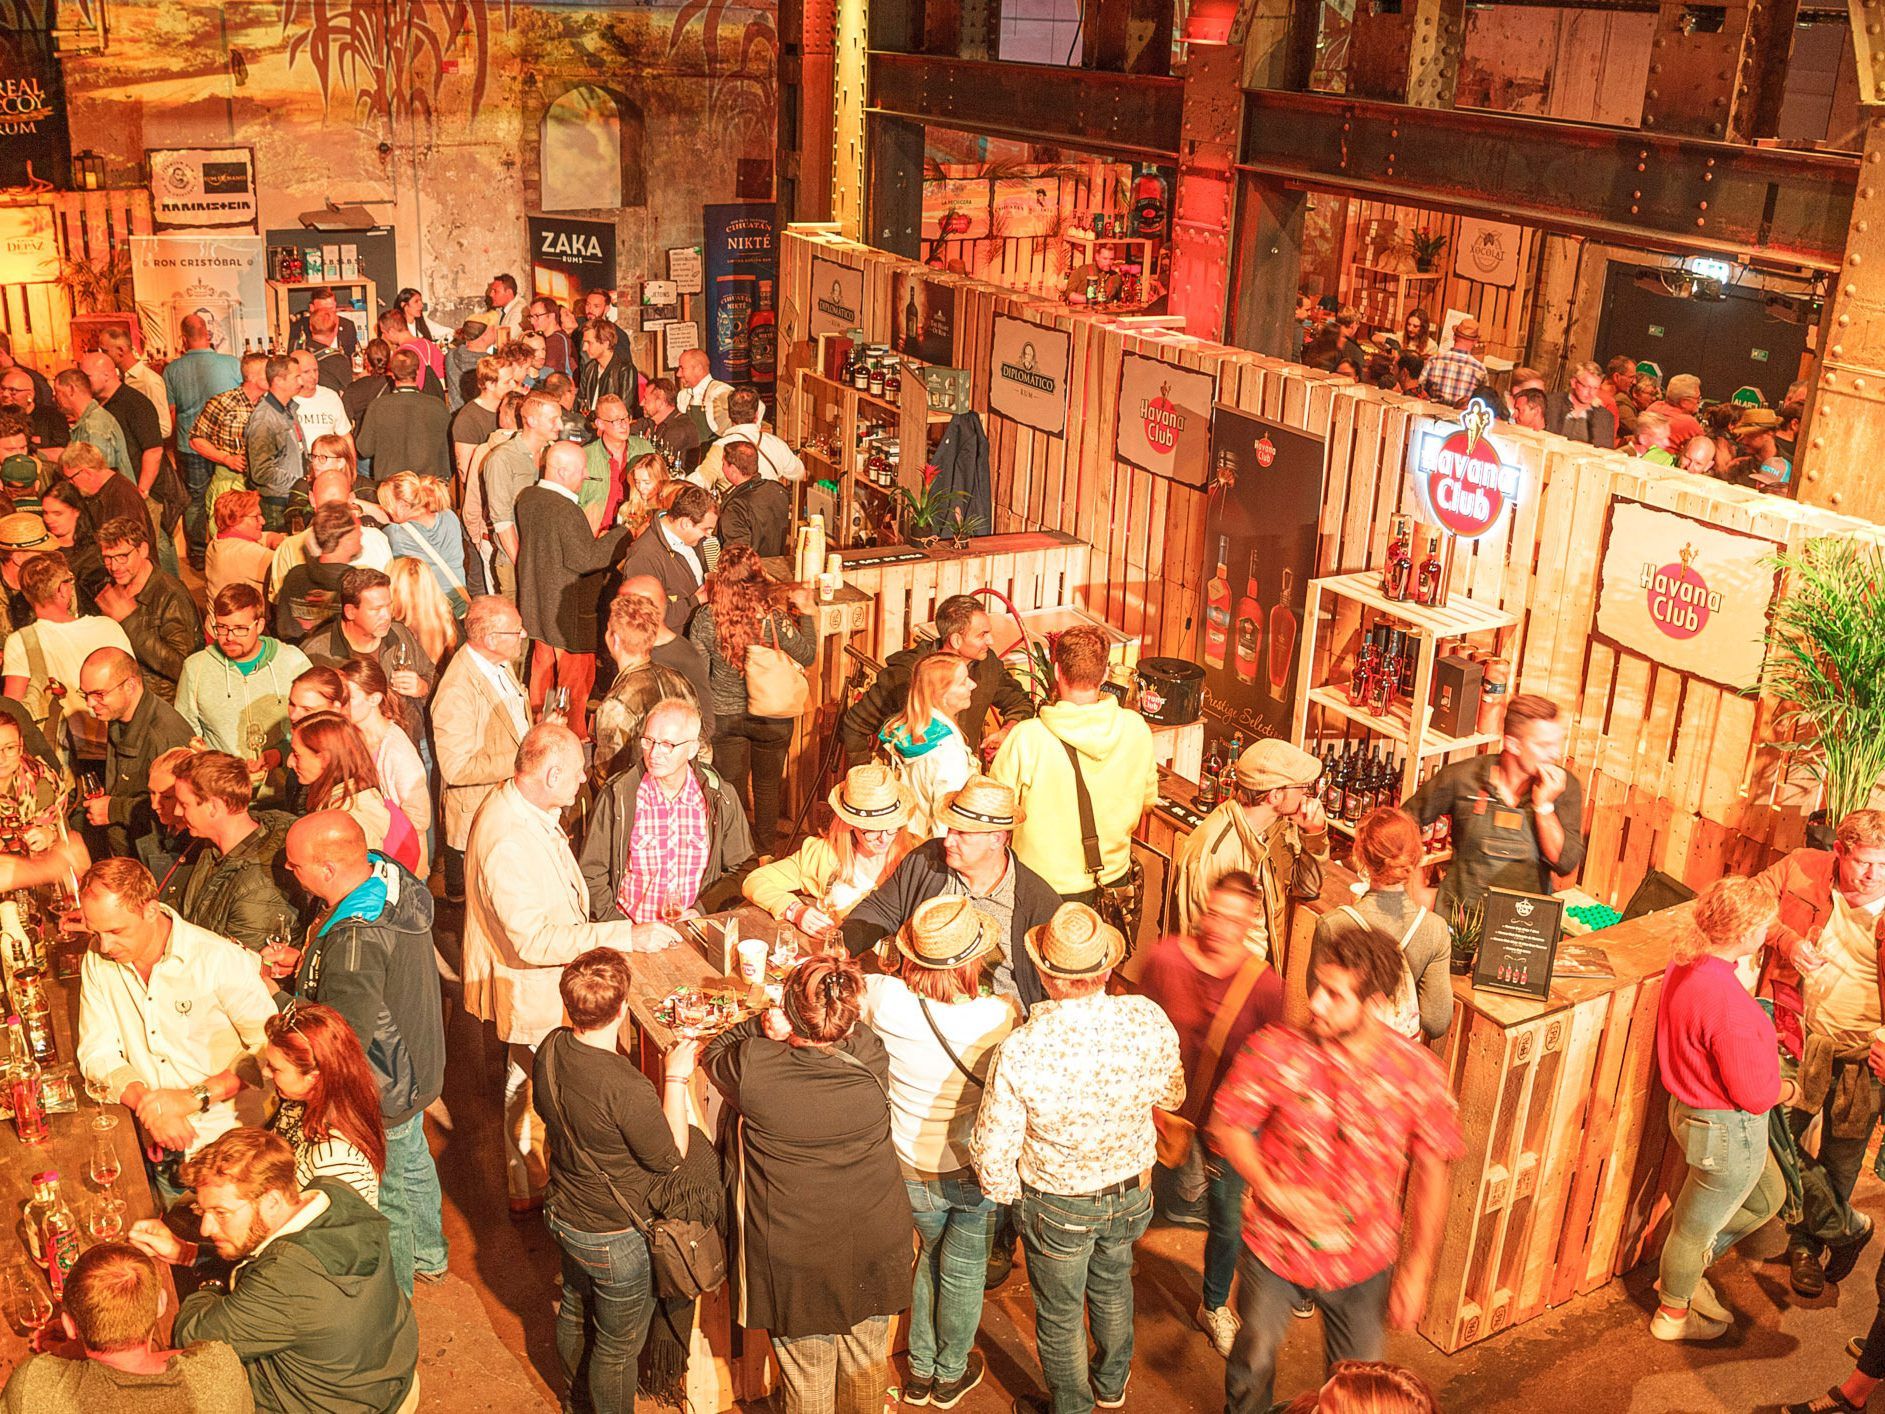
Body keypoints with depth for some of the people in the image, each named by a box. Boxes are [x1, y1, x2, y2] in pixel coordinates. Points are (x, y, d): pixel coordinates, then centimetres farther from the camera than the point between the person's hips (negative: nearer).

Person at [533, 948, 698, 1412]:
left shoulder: (550, 1050, -15)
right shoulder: (627, 1090, -38)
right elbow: (671, 1157, -21)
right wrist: (675, 1079, -16)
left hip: (564, 1214, 8)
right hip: (615, 1240, -8)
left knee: (574, 1312, 33)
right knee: (617, 1348, 17)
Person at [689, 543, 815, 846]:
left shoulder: (705, 619, -19)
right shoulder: (774, 618, -24)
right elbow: (807, 655, -8)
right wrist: (805, 612, 4)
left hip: (723, 716, 1)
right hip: (771, 716, -1)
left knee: (730, 786, 17)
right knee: (767, 784, 21)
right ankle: (765, 847, 39)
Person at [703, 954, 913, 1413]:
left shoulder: (754, 1067, -27)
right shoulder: (873, 1059, -22)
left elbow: (712, 1054, -2)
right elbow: (851, 1033, 4)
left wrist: (764, 1024, -15)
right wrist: (784, 1029, -10)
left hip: (797, 1264, -2)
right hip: (875, 1252, 2)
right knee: (867, 1365, 27)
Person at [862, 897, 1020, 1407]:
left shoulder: (884, 998, -25)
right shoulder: (997, 1016, -30)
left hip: (912, 1170, 2)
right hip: (979, 1170, -2)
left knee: (931, 1253, 30)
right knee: (963, 1269, 23)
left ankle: (920, 1371, 46)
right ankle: (951, 1374, 46)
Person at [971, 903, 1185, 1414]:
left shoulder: (1019, 1051, -34)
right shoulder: (1149, 1021, -24)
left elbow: (992, 1150, -23)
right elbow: (1171, 1096, -4)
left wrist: (1007, 1192, -2)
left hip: (1056, 1207, -3)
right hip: (1132, 1193, 4)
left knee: (1060, 1313, 23)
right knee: (1112, 1283, 32)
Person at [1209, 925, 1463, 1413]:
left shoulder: (1417, 1074, -20)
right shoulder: (1274, 1051, -22)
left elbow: (1431, 1171, -8)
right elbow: (1227, 1124, -8)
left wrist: (1417, 1268, -6)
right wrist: (1274, 1193, -21)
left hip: (1363, 1263, 0)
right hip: (1273, 1247, 0)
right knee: (1253, 1355, 26)